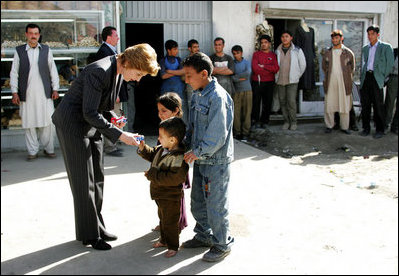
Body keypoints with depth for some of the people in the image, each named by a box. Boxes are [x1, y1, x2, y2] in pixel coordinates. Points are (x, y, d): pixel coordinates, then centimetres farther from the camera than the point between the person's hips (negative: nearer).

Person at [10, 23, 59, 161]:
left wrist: (55, 89, 4)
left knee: (48, 122, -2)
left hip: (44, 94, 0)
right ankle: (32, 151, 11)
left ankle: (49, 149, 12)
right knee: (29, 124, 2)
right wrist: (14, 92, 1)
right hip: (27, 95, 0)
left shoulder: (46, 50, 10)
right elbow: (14, 72, 7)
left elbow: (53, 70, 11)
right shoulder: (19, 51, 8)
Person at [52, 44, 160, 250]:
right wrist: (119, 135, -27)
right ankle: (89, 235, 9)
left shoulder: (119, 72, 1)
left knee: (97, 179, 12)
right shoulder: (99, 72, -28)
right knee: (83, 182, -2)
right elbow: (89, 113, -28)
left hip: (91, 124, 9)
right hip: (72, 124, -9)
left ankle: (96, 226, 25)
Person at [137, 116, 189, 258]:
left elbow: (174, 178, -34)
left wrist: (153, 175, -29)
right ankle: (164, 240, 44)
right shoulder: (162, 149, -1)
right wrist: (143, 148, -1)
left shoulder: (179, 157, -29)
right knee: (162, 218, 25)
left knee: (170, 222, 5)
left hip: (171, 197, -9)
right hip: (160, 194, 9)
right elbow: (152, 155, 19)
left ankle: (173, 246, 23)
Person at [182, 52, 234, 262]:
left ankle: (222, 244, 21)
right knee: (197, 201, 20)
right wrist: (186, 144, 7)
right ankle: (204, 235, 39)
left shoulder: (218, 97, -21)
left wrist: (198, 152, -17)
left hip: (216, 160, -9)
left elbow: (218, 135, -24)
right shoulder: (198, 94, 7)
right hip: (200, 158, 9)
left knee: (215, 204, 3)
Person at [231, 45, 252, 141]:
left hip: (247, 90, 0)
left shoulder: (247, 63, 5)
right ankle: (237, 132, 6)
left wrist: (236, 76, -9)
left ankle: (245, 133, 7)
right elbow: (231, 77, -5)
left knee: (247, 112, 0)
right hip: (236, 90, 0)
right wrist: (240, 78, -13)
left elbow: (248, 73, -13)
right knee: (236, 112, -2)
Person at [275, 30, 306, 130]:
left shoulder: (297, 50, 0)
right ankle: (286, 121, 15)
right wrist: (277, 76, 12)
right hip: (280, 81, 3)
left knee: (291, 101, -9)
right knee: (282, 102, 4)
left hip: (292, 81, -3)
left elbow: (303, 65, 8)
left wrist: (297, 76, 9)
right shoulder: (277, 51, 7)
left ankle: (293, 122, 3)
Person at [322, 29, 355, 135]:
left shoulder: (348, 53, 3)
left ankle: (344, 127, 13)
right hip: (330, 84, 1)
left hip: (344, 84, -1)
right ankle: (329, 125, 14)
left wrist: (348, 80, 13)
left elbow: (352, 69, 12)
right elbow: (324, 67, 20)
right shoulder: (327, 53, 8)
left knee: (345, 106, 3)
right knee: (328, 106, 1)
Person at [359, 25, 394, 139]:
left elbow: (390, 64, 1)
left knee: (378, 106, -3)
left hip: (376, 78, -5)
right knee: (365, 105, 6)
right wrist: (362, 77, 12)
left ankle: (380, 130, 5)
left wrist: (383, 78, -2)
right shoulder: (365, 48, 18)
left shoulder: (386, 47, 3)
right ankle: (366, 128, 15)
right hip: (365, 78, 5)